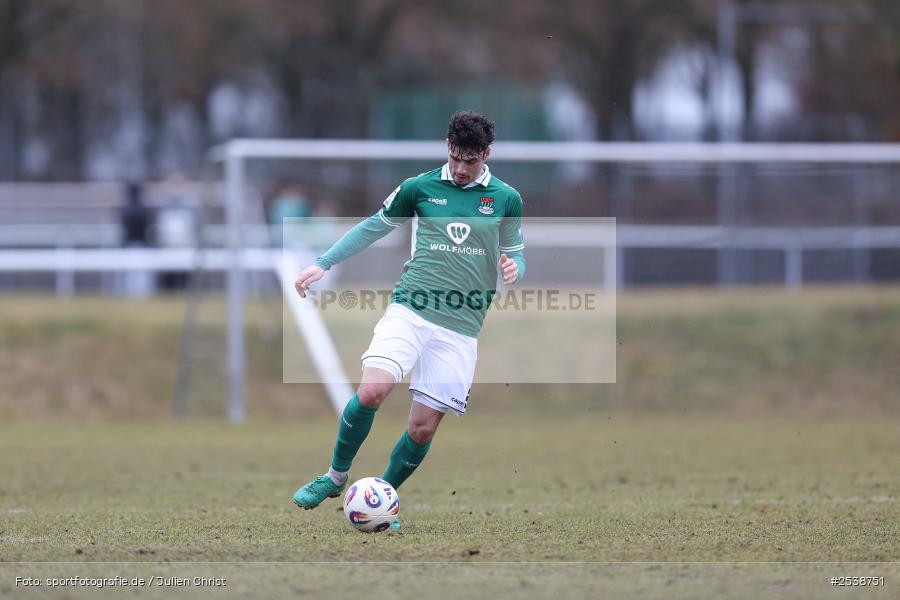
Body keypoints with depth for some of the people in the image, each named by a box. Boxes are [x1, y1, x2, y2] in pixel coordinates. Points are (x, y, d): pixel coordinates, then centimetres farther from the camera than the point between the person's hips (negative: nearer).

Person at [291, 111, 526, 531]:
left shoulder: (506, 199, 7)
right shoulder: (420, 188, 6)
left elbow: (515, 256, 16)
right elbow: (373, 227, 17)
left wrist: (513, 269, -9)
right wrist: (323, 264, 11)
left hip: (460, 328, 1)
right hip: (409, 310, -1)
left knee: (423, 427, -2)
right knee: (371, 391, -22)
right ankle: (336, 477, 0)